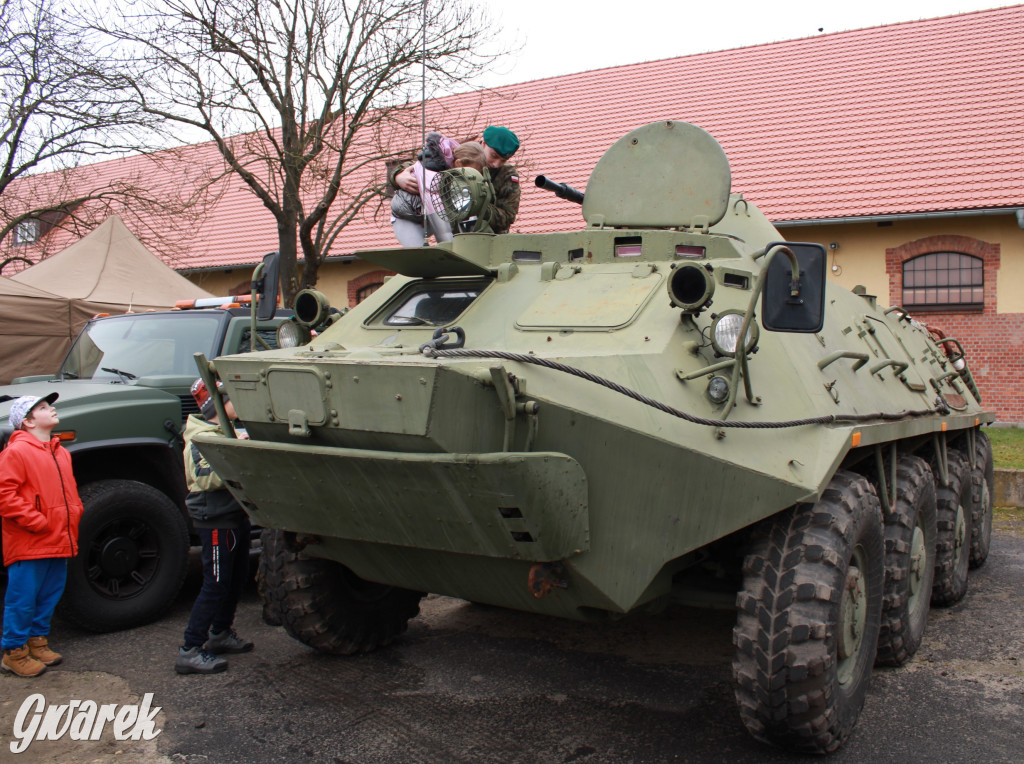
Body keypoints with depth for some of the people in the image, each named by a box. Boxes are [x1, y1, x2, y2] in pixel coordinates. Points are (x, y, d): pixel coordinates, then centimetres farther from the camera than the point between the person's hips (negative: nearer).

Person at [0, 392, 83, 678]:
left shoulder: (60, 453, 16)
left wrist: (73, 520, 9)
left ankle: (38, 642, 29)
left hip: (58, 542, 8)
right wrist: (36, 522, -19)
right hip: (29, 545, -8)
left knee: (49, 596, 15)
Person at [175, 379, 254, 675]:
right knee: (216, 585, -7)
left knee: (237, 578, 18)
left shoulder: (228, 430, 16)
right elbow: (204, 478, -28)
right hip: (216, 520, -10)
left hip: (236, 516, 10)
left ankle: (220, 634, 33)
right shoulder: (201, 437, -14)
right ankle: (189, 652, -1)